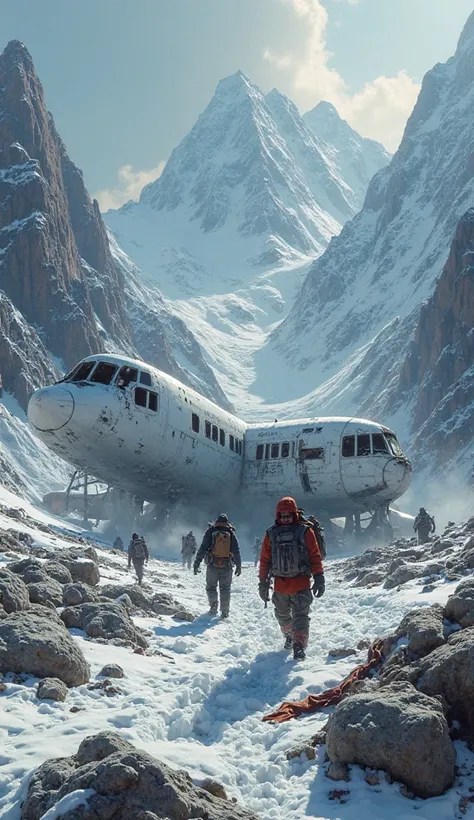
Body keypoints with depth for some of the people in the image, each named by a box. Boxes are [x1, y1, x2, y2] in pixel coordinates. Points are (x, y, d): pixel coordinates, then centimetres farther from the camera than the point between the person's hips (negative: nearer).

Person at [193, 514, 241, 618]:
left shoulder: (211, 532, 0)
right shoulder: (231, 533, 4)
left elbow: (203, 548, -5)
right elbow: (236, 551, 4)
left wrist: (196, 563, -3)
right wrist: (238, 566, 11)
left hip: (213, 565, -1)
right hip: (227, 566, 1)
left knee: (211, 587, 14)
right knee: (225, 589, 9)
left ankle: (213, 606, -2)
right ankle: (224, 612, 4)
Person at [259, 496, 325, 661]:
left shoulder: (305, 531, -2)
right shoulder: (271, 534, 4)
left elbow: (315, 556, -2)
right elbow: (265, 560, 8)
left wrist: (319, 579, -7)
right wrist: (263, 583, 7)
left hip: (301, 583, -3)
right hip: (280, 584, 3)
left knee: (300, 615, -11)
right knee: (282, 615, 17)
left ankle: (299, 646, -13)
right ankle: (289, 635, 42)